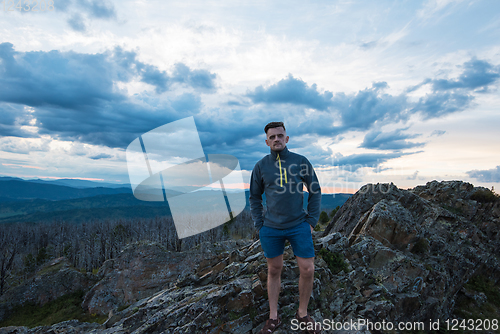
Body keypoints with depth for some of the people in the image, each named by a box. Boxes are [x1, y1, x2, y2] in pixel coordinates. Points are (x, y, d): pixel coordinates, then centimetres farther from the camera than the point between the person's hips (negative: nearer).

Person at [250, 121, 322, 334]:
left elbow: (315, 191, 4)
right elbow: (255, 197, 7)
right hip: (271, 229, 0)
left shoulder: (301, 162, -2)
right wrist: (259, 225, 1)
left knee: (307, 270, 3)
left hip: (299, 226, 0)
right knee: (274, 271, 12)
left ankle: (302, 314, 28)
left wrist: (312, 221, -1)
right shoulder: (261, 166, 0)